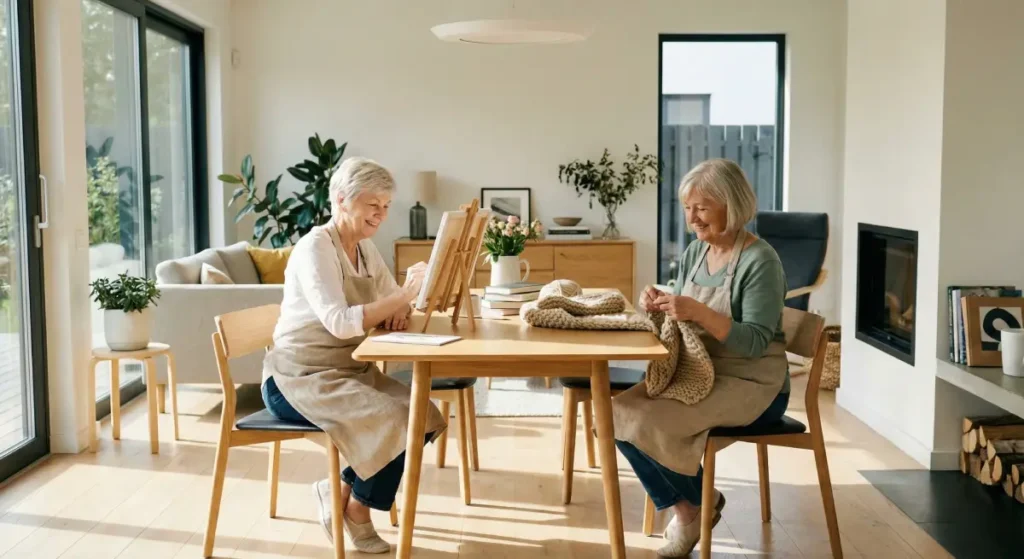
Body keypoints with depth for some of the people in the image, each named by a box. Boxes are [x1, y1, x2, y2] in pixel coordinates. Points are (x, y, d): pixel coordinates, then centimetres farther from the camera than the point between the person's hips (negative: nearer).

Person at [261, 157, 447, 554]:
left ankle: (343, 490, 7)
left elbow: (392, 301, 11)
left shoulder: (365, 248, 9)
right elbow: (340, 323, -30)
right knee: (394, 421, -25)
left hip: (350, 370, 9)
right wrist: (405, 295, -35)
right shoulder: (315, 247, -18)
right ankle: (357, 508, 1)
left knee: (426, 417, -7)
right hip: (299, 378, -9)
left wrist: (400, 308, -13)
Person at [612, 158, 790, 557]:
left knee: (651, 421, -25)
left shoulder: (760, 260, -16)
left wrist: (698, 311, -33)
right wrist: (660, 306, -12)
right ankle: (683, 508, 3)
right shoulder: (694, 252, 6)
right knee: (619, 414, -12)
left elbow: (755, 343, -22)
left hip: (752, 385, -8)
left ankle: (699, 502, 4)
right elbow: (682, 322, 10)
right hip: (699, 373, 8)